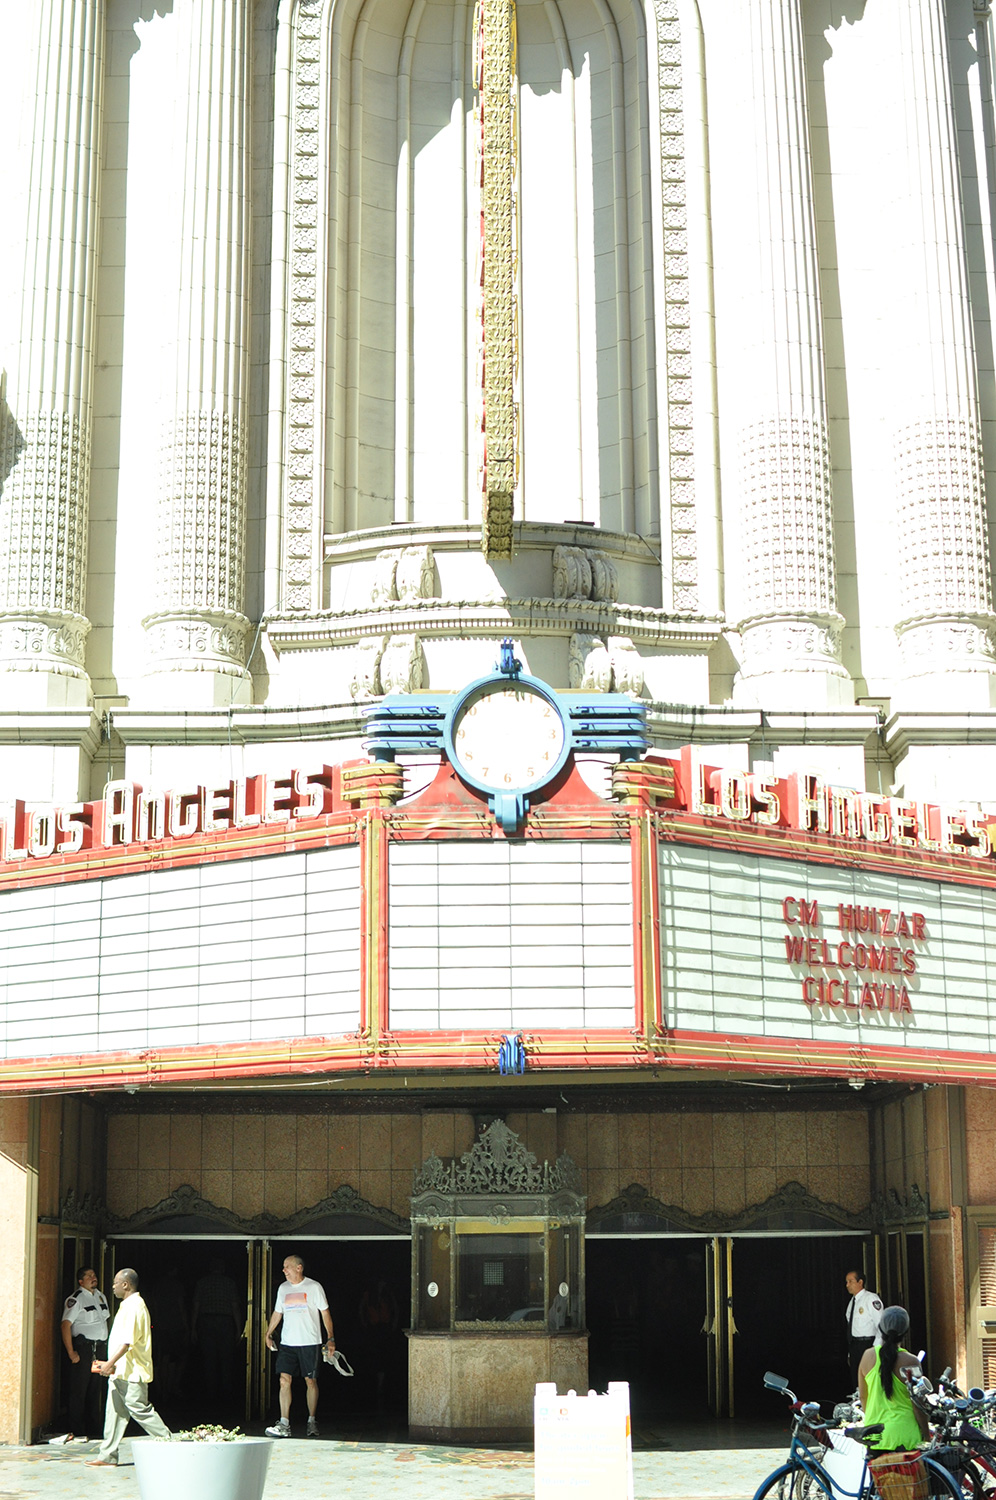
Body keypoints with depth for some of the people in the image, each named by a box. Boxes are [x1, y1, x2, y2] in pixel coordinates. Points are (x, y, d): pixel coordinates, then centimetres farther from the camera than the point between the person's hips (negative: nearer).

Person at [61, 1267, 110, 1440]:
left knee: (96, 1389, 10)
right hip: (83, 1347, -7)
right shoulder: (76, 1299, -8)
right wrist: (71, 1352, -19)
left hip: (100, 1348, 7)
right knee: (79, 1390, -6)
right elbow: (66, 1325, -15)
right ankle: (76, 1431, -2)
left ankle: (94, 1427, 17)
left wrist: (106, 1345, 16)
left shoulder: (101, 1297, 17)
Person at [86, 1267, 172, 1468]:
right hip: (121, 1371, 10)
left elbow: (128, 1341, -22)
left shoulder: (134, 1306, -15)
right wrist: (111, 1364, 21)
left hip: (132, 1371, -10)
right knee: (115, 1412, 8)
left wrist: (110, 1363, -23)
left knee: (139, 1409, -7)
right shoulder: (128, 1305, 17)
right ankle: (107, 1457, 9)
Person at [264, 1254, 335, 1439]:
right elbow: (277, 1313, 22)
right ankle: (284, 1425, -8)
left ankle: (312, 1421, 16)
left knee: (311, 1381, 1)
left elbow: (325, 1312, 1)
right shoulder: (283, 1288, 11)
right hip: (287, 1342, 3)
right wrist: (268, 1334, 18)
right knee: (284, 1380, -7)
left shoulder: (314, 1287, -2)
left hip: (310, 1342, -3)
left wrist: (330, 1338, -4)